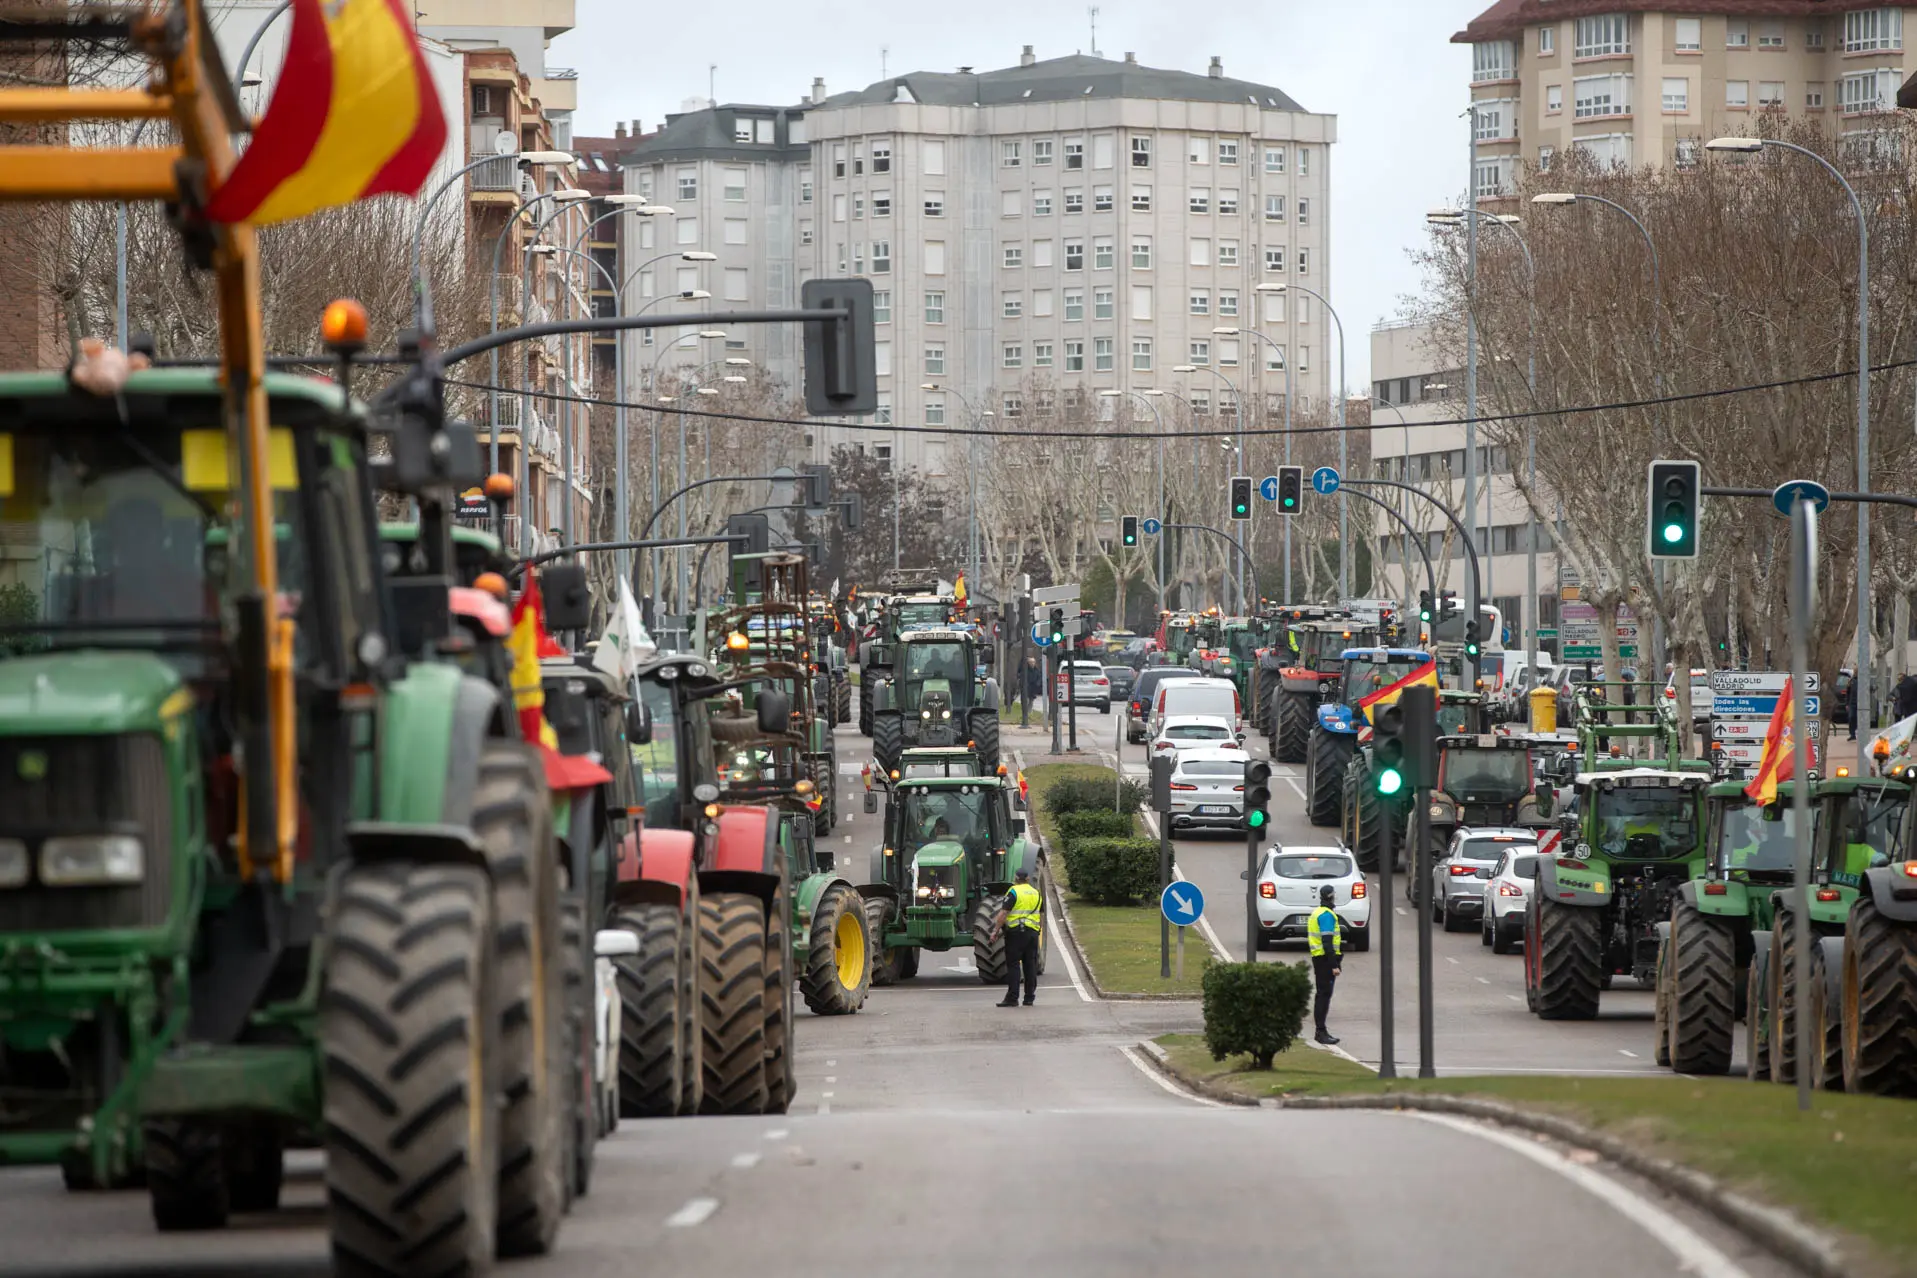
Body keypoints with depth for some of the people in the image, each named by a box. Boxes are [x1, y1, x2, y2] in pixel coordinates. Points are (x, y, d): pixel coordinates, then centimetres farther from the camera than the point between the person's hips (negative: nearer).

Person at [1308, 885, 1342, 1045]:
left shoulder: (1317, 913, 16)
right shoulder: (1327, 915, -16)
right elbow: (1327, 942, -22)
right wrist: (1334, 965, -23)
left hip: (1318, 958, 10)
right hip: (1326, 959, -10)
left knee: (1322, 994, 15)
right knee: (1324, 995, -9)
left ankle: (1320, 1030, 19)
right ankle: (1321, 1032, -11)